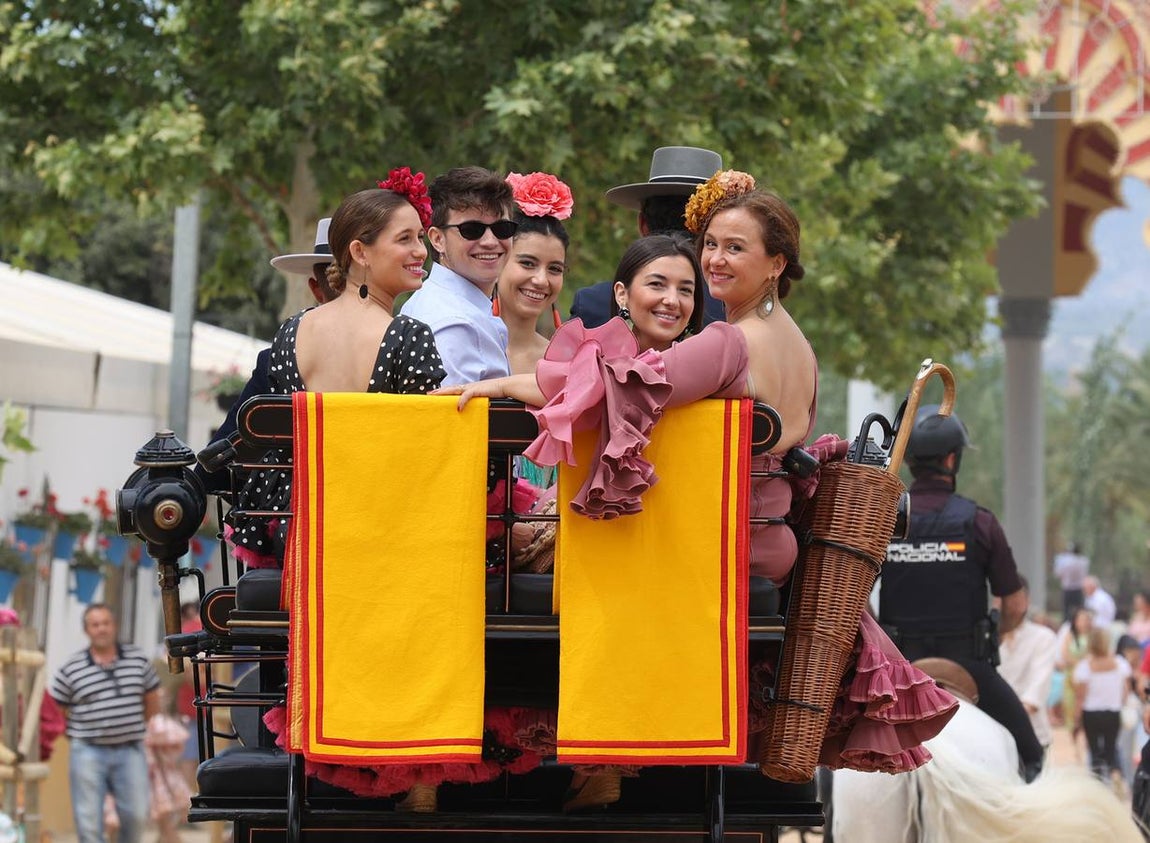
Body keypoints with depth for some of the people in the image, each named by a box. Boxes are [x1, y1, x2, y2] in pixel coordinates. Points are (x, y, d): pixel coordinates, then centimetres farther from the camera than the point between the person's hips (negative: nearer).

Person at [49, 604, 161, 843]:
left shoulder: (138, 660, 5)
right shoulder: (71, 670, -2)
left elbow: (152, 699, 17)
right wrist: (79, 734, 2)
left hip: (130, 751, 2)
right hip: (89, 753, -2)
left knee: (136, 815, -1)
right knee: (89, 819, -1)